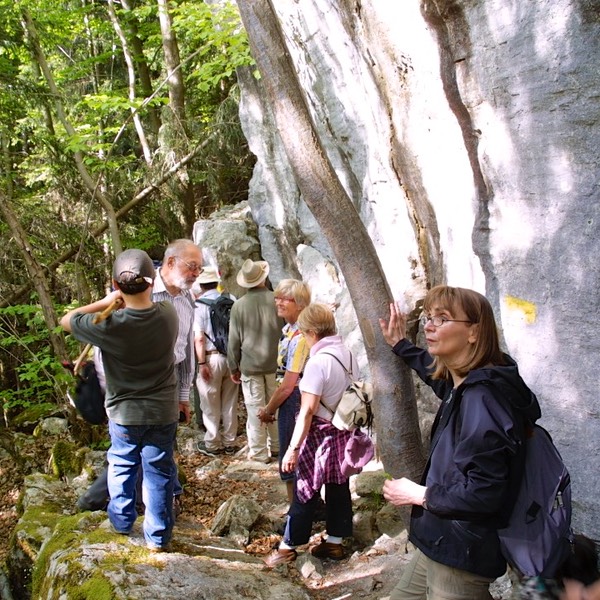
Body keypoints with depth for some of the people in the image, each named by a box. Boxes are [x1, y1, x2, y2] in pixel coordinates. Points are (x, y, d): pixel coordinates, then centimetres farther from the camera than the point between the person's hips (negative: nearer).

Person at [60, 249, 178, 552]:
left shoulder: (109, 325, -24)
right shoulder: (168, 314, -15)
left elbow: (66, 320, -6)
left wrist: (104, 302, -6)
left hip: (123, 413, -1)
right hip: (163, 413, 1)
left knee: (121, 466, 23)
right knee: (158, 473, 13)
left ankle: (122, 521, 39)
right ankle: (158, 536, 22)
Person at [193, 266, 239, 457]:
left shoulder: (199, 305, -9)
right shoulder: (231, 300, 1)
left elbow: (199, 338, -14)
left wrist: (202, 363, -10)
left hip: (212, 357, -4)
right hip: (231, 356, 4)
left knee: (211, 404, 8)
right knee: (230, 402, 14)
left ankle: (212, 444, 16)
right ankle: (229, 442, 23)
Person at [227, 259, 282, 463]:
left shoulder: (239, 305, -7)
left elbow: (234, 341, -1)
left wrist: (234, 367, 9)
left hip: (250, 365, -1)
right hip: (275, 363, 2)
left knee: (255, 408, 4)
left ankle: (259, 452, 9)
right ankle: (277, 446, 24)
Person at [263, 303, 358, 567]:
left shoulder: (318, 362, -21)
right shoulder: (349, 354, 2)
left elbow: (307, 411, -22)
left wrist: (293, 448, -18)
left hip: (321, 434, -7)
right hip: (346, 431, 7)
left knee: (306, 491, 5)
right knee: (339, 486, 15)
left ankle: (288, 546, 17)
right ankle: (334, 542, 26)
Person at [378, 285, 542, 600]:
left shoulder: (481, 399, -25)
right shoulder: (463, 385, 3)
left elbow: (484, 492, -29)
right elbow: (438, 373, 30)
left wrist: (420, 494, -16)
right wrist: (401, 346, 34)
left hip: (462, 555, -10)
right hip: (443, 544, 10)